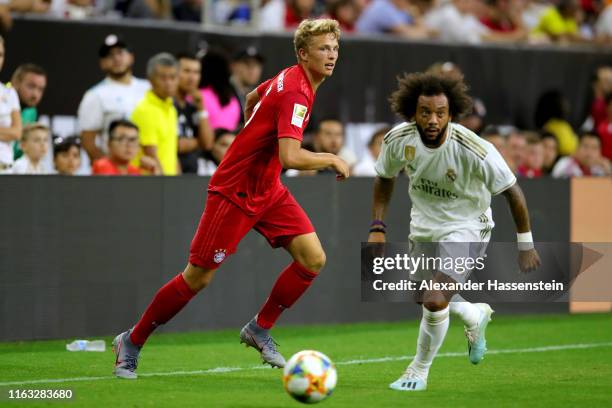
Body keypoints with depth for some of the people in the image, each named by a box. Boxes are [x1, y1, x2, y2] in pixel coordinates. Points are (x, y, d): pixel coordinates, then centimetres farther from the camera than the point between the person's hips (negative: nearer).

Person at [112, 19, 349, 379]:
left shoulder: (290, 78, 4)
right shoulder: (296, 92, -25)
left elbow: (252, 98, 25)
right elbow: (290, 157, -37)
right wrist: (332, 159, -21)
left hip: (268, 190, 9)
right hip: (234, 192, -9)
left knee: (314, 259, -5)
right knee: (198, 278, -2)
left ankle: (260, 329, 11)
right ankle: (131, 343, 14)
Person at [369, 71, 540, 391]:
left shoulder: (475, 151, -31)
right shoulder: (399, 139, -19)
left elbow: (512, 191, -18)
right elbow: (385, 177, 3)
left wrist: (525, 245, -12)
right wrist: (377, 228, -3)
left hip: (466, 228, -5)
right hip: (423, 226, 5)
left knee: (435, 301, -20)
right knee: (425, 297, 21)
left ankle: (419, 372, 5)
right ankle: (476, 317, 53)